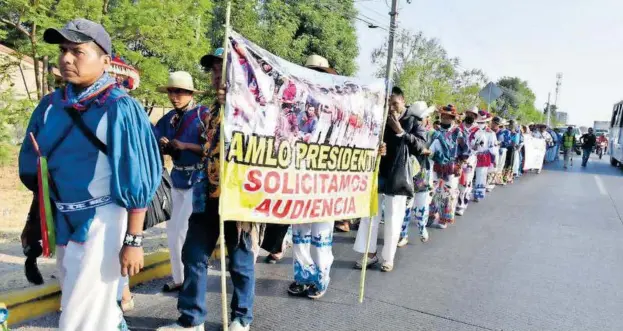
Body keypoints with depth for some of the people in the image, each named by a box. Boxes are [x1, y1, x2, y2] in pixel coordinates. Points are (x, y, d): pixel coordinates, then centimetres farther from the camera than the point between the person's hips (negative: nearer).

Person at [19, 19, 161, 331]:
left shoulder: (120, 109, -15)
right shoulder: (50, 104, 4)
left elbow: (137, 178, -16)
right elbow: (34, 169, 13)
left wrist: (133, 240, -16)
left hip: (102, 221, -7)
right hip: (61, 221, 7)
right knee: (76, 300, 23)